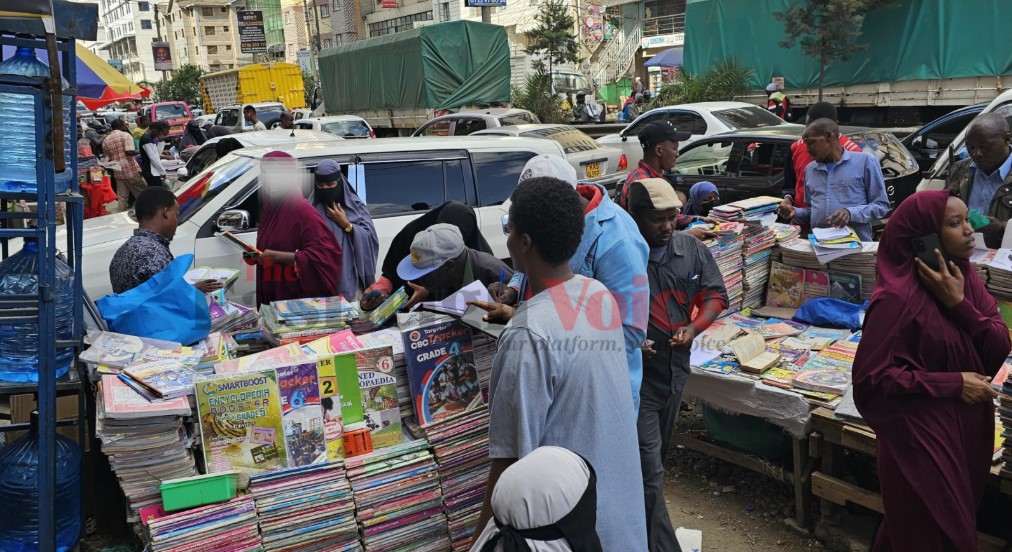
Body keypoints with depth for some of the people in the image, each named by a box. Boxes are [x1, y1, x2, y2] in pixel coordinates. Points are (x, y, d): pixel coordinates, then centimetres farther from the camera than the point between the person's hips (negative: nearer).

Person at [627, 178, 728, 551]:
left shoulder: (692, 249, -1)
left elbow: (715, 295, 6)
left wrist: (694, 328, -11)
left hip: (676, 368, 7)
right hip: (635, 374, -7)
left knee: (657, 455, 24)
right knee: (649, 469, -4)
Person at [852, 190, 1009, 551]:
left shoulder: (965, 277, -2)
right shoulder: (899, 297, -24)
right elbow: (870, 378, -25)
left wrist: (958, 304, -20)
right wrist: (953, 384, -22)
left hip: (969, 428, 8)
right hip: (920, 436, -8)